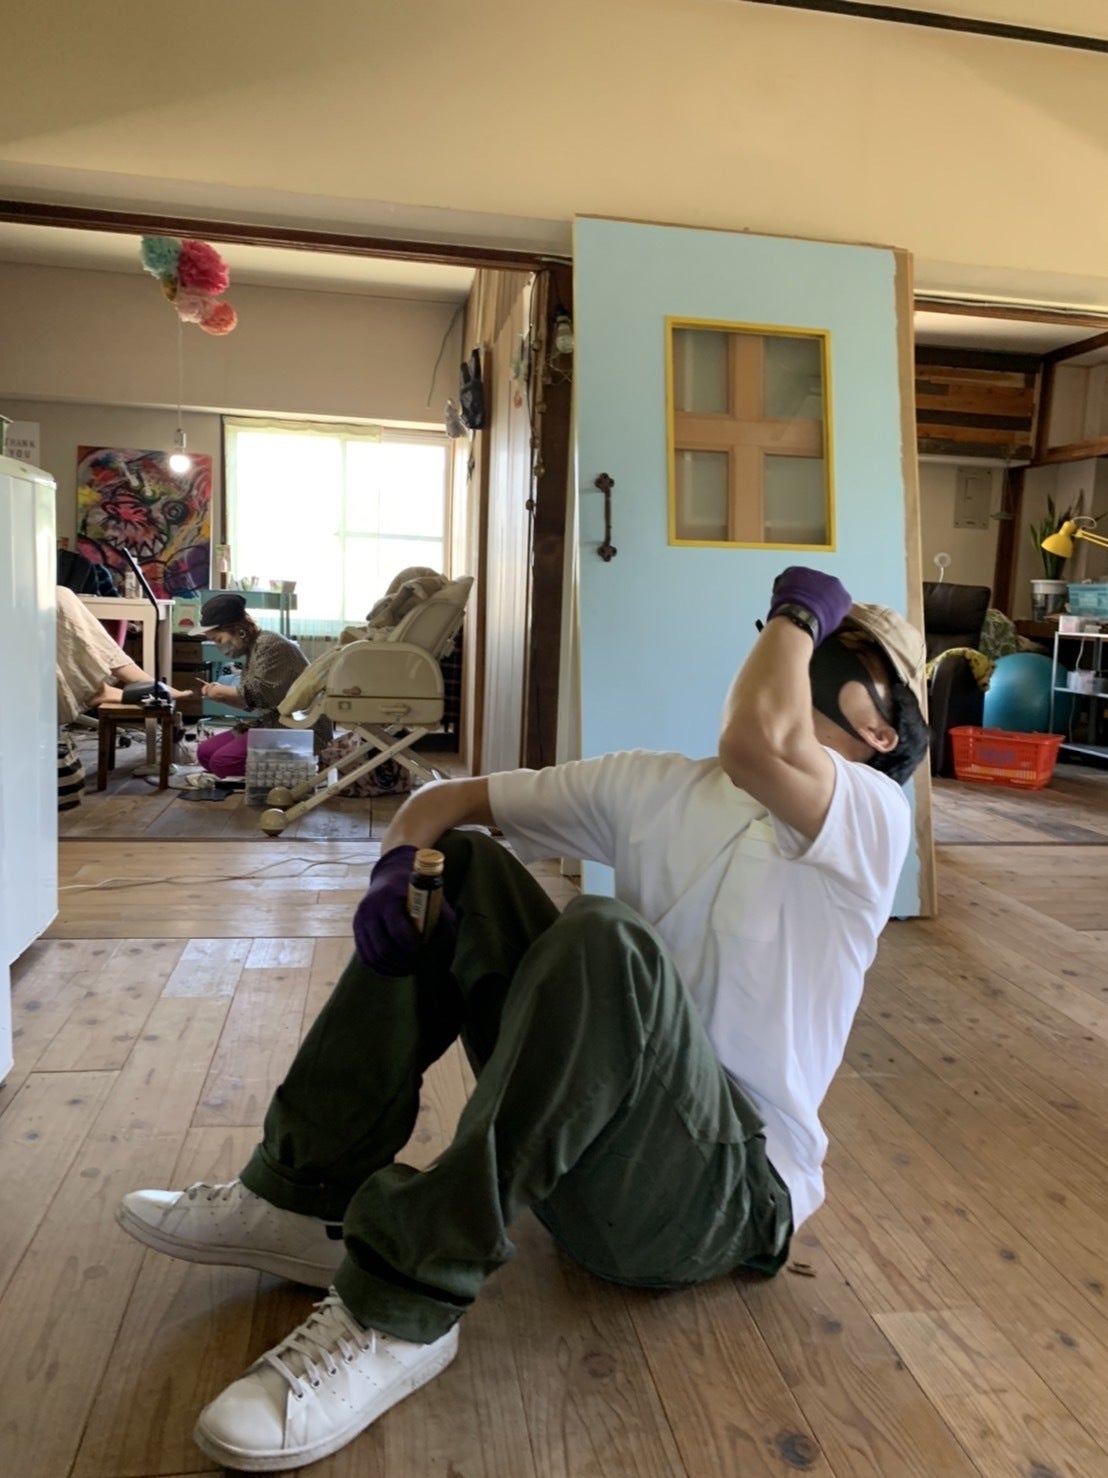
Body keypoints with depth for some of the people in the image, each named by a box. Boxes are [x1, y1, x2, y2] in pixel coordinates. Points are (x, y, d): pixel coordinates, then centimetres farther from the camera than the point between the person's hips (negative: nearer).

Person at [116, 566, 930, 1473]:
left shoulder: (869, 812, -7)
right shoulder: (656, 787, 10)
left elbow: (756, 741, -31)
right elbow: (449, 799, 10)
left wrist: (800, 608, -10)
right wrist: (397, 863, -13)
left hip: (727, 1195, -6)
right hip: (596, 1146, 6)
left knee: (607, 941, -33)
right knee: (460, 866, -2)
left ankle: (403, 1311, -24)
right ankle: (307, 1198, -3)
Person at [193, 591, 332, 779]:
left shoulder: (269, 644, -13)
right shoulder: (254, 647, 17)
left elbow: (261, 694, -22)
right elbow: (251, 702, 19)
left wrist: (222, 691, -8)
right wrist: (220, 696, 3)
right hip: (272, 725, 11)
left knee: (222, 761, -22)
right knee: (205, 752, 3)